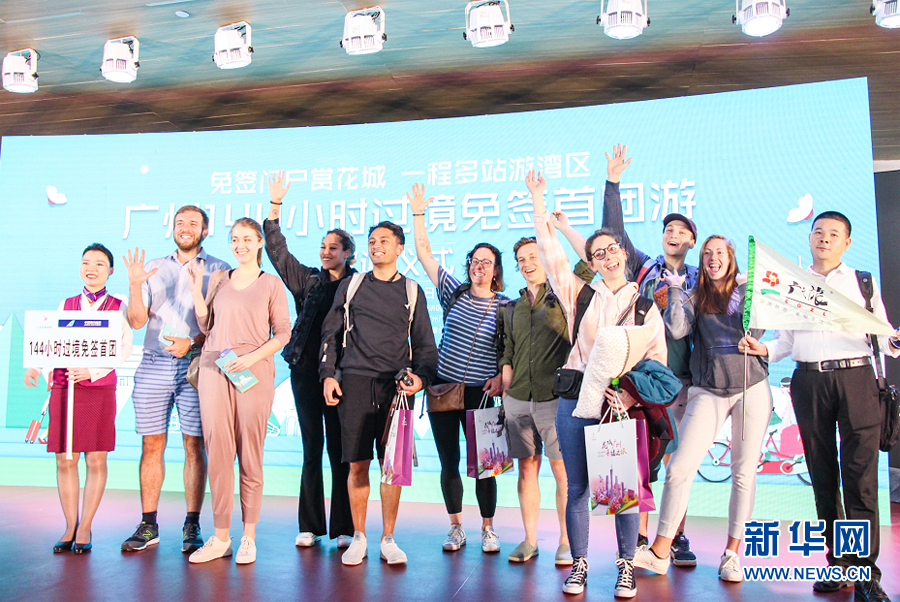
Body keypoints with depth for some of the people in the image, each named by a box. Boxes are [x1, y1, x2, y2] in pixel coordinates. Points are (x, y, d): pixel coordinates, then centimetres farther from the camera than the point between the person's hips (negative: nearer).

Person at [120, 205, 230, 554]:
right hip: (154, 365, 3)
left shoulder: (218, 271, 5)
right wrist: (134, 285, -6)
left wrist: (191, 343, -15)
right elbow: (137, 321, 9)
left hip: (196, 365, -3)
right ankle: (148, 525, 14)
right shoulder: (153, 269, 15)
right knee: (151, 445, 5)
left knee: (194, 446, -1)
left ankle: (192, 527, 7)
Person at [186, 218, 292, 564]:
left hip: (253, 374, -3)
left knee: (250, 456, 1)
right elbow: (206, 327, 14)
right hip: (214, 369, 3)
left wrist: (253, 357, -12)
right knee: (217, 452, 2)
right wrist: (196, 291, 4)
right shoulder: (219, 280, 14)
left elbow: (283, 333, 1)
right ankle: (220, 537, 11)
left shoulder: (271, 284, 5)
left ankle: (249, 537, 11)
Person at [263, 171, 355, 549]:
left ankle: (343, 528, 11)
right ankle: (310, 527, 17)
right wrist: (274, 207, 4)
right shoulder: (307, 280, 11)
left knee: (340, 450, 2)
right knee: (311, 449, 8)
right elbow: (277, 249, 9)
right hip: (306, 372, 2)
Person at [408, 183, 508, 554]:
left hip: (480, 394, -2)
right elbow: (424, 252, 6)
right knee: (449, 462, 8)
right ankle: (456, 528, 22)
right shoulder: (454, 292, 5)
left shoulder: (506, 306, 1)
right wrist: (418, 213, 3)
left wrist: (502, 377, -10)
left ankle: (488, 529, 20)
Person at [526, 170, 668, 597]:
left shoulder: (644, 302, 8)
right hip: (575, 397, 1)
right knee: (577, 487, 4)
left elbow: (657, 358, 2)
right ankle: (579, 564, 17)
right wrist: (538, 202, 6)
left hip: (621, 401, -1)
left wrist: (628, 396, -13)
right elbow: (550, 253, 8)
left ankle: (626, 566, 17)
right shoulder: (579, 294, 11)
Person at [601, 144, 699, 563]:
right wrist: (613, 183, -2)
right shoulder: (643, 267, 11)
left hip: (679, 378, 1)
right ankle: (638, 535, 12)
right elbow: (614, 232, 3)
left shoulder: (698, 280, 13)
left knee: (677, 460, 2)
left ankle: (676, 538, 12)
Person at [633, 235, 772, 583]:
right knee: (680, 467, -8)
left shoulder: (749, 290, 8)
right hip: (709, 391, 0)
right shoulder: (695, 297, 8)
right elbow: (677, 329, -9)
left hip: (752, 387, 1)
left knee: (744, 472, 4)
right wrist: (675, 289, -6)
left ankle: (733, 552, 18)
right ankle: (659, 552, 2)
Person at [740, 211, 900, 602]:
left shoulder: (863, 281, 14)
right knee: (822, 475, 5)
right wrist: (763, 349, -5)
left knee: (860, 475, -8)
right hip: (809, 381, 2)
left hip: (856, 377, -1)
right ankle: (837, 564, 14)